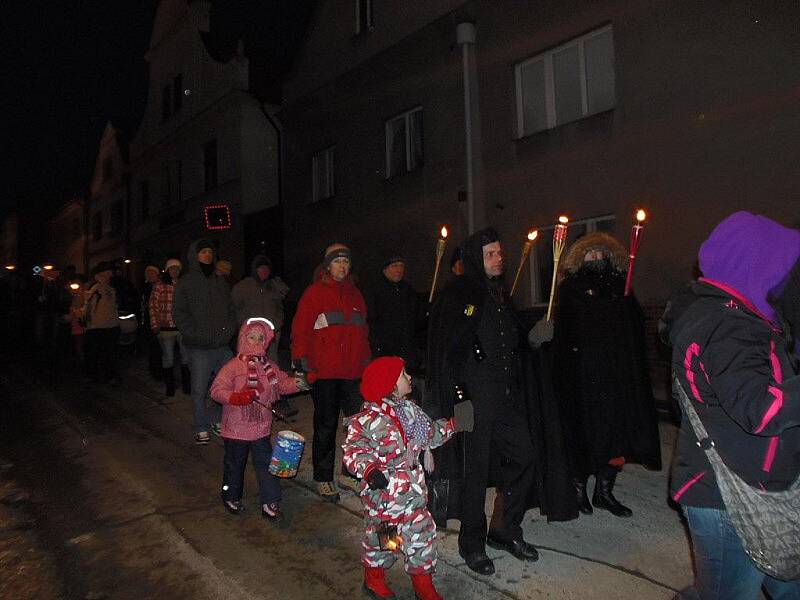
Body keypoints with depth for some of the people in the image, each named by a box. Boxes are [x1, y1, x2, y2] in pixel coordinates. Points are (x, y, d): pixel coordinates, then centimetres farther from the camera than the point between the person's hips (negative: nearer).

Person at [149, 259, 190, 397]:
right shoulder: (159, 286, -1)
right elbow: (153, 306, -1)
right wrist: (155, 325, -6)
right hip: (165, 328, -2)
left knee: (186, 357, 7)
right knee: (168, 358, 9)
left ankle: (186, 385, 21)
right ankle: (169, 387, 23)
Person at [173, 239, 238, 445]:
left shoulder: (220, 282, 16)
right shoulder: (185, 283, 1)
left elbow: (231, 310, 19)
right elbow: (179, 314, -6)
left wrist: (229, 331, 3)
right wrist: (196, 335, -15)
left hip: (223, 346, 5)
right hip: (200, 348, -5)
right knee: (199, 390, 0)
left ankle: (214, 418, 24)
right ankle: (201, 429, 15)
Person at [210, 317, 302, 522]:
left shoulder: (269, 366, 3)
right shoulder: (233, 366, -14)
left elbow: (283, 383, 10)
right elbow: (216, 390, -17)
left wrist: (300, 382, -9)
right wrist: (236, 397, -32)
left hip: (261, 428, 4)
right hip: (236, 429, -4)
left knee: (266, 464, 6)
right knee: (235, 465, 15)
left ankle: (270, 503, 15)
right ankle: (231, 498, 37)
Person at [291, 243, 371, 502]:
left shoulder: (354, 294, 16)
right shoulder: (314, 293, -1)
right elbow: (300, 329, -5)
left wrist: (366, 359, 14)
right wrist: (302, 359, -13)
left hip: (352, 372, 5)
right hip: (324, 372, -5)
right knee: (326, 425, 5)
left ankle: (349, 473, 21)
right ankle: (323, 479, 20)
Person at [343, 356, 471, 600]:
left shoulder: (409, 410, 2)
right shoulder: (367, 420, -22)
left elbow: (429, 433, 16)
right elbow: (353, 451, -21)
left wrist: (453, 424, 10)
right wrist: (369, 470, -36)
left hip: (413, 492, 6)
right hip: (382, 494, -6)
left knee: (421, 533, 13)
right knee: (379, 536, 15)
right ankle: (374, 580, 42)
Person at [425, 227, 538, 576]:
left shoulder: (500, 294, 14)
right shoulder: (457, 295, -10)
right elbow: (442, 349, -15)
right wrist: (448, 402, -19)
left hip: (506, 397, 8)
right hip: (472, 400, -7)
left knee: (523, 457, 10)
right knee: (475, 471, 3)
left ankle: (504, 529, 30)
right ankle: (472, 543, 23)